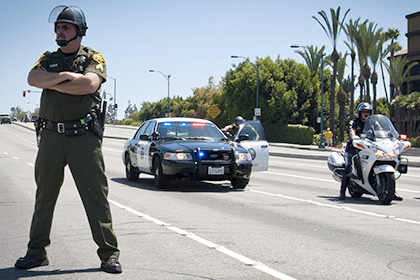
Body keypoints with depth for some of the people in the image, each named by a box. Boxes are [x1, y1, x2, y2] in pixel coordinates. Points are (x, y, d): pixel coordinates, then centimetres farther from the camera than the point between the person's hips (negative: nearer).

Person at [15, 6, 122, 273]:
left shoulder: (93, 57, 6)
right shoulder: (49, 58, 18)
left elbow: (90, 84, -14)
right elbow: (33, 78, -2)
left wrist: (51, 83, -8)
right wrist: (65, 76, -12)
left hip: (84, 137, -4)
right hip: (51, 136, 4)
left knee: (96, 195, -3)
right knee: (44, 194, 9)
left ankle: (109, 254, 3)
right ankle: (37, 251, 19)